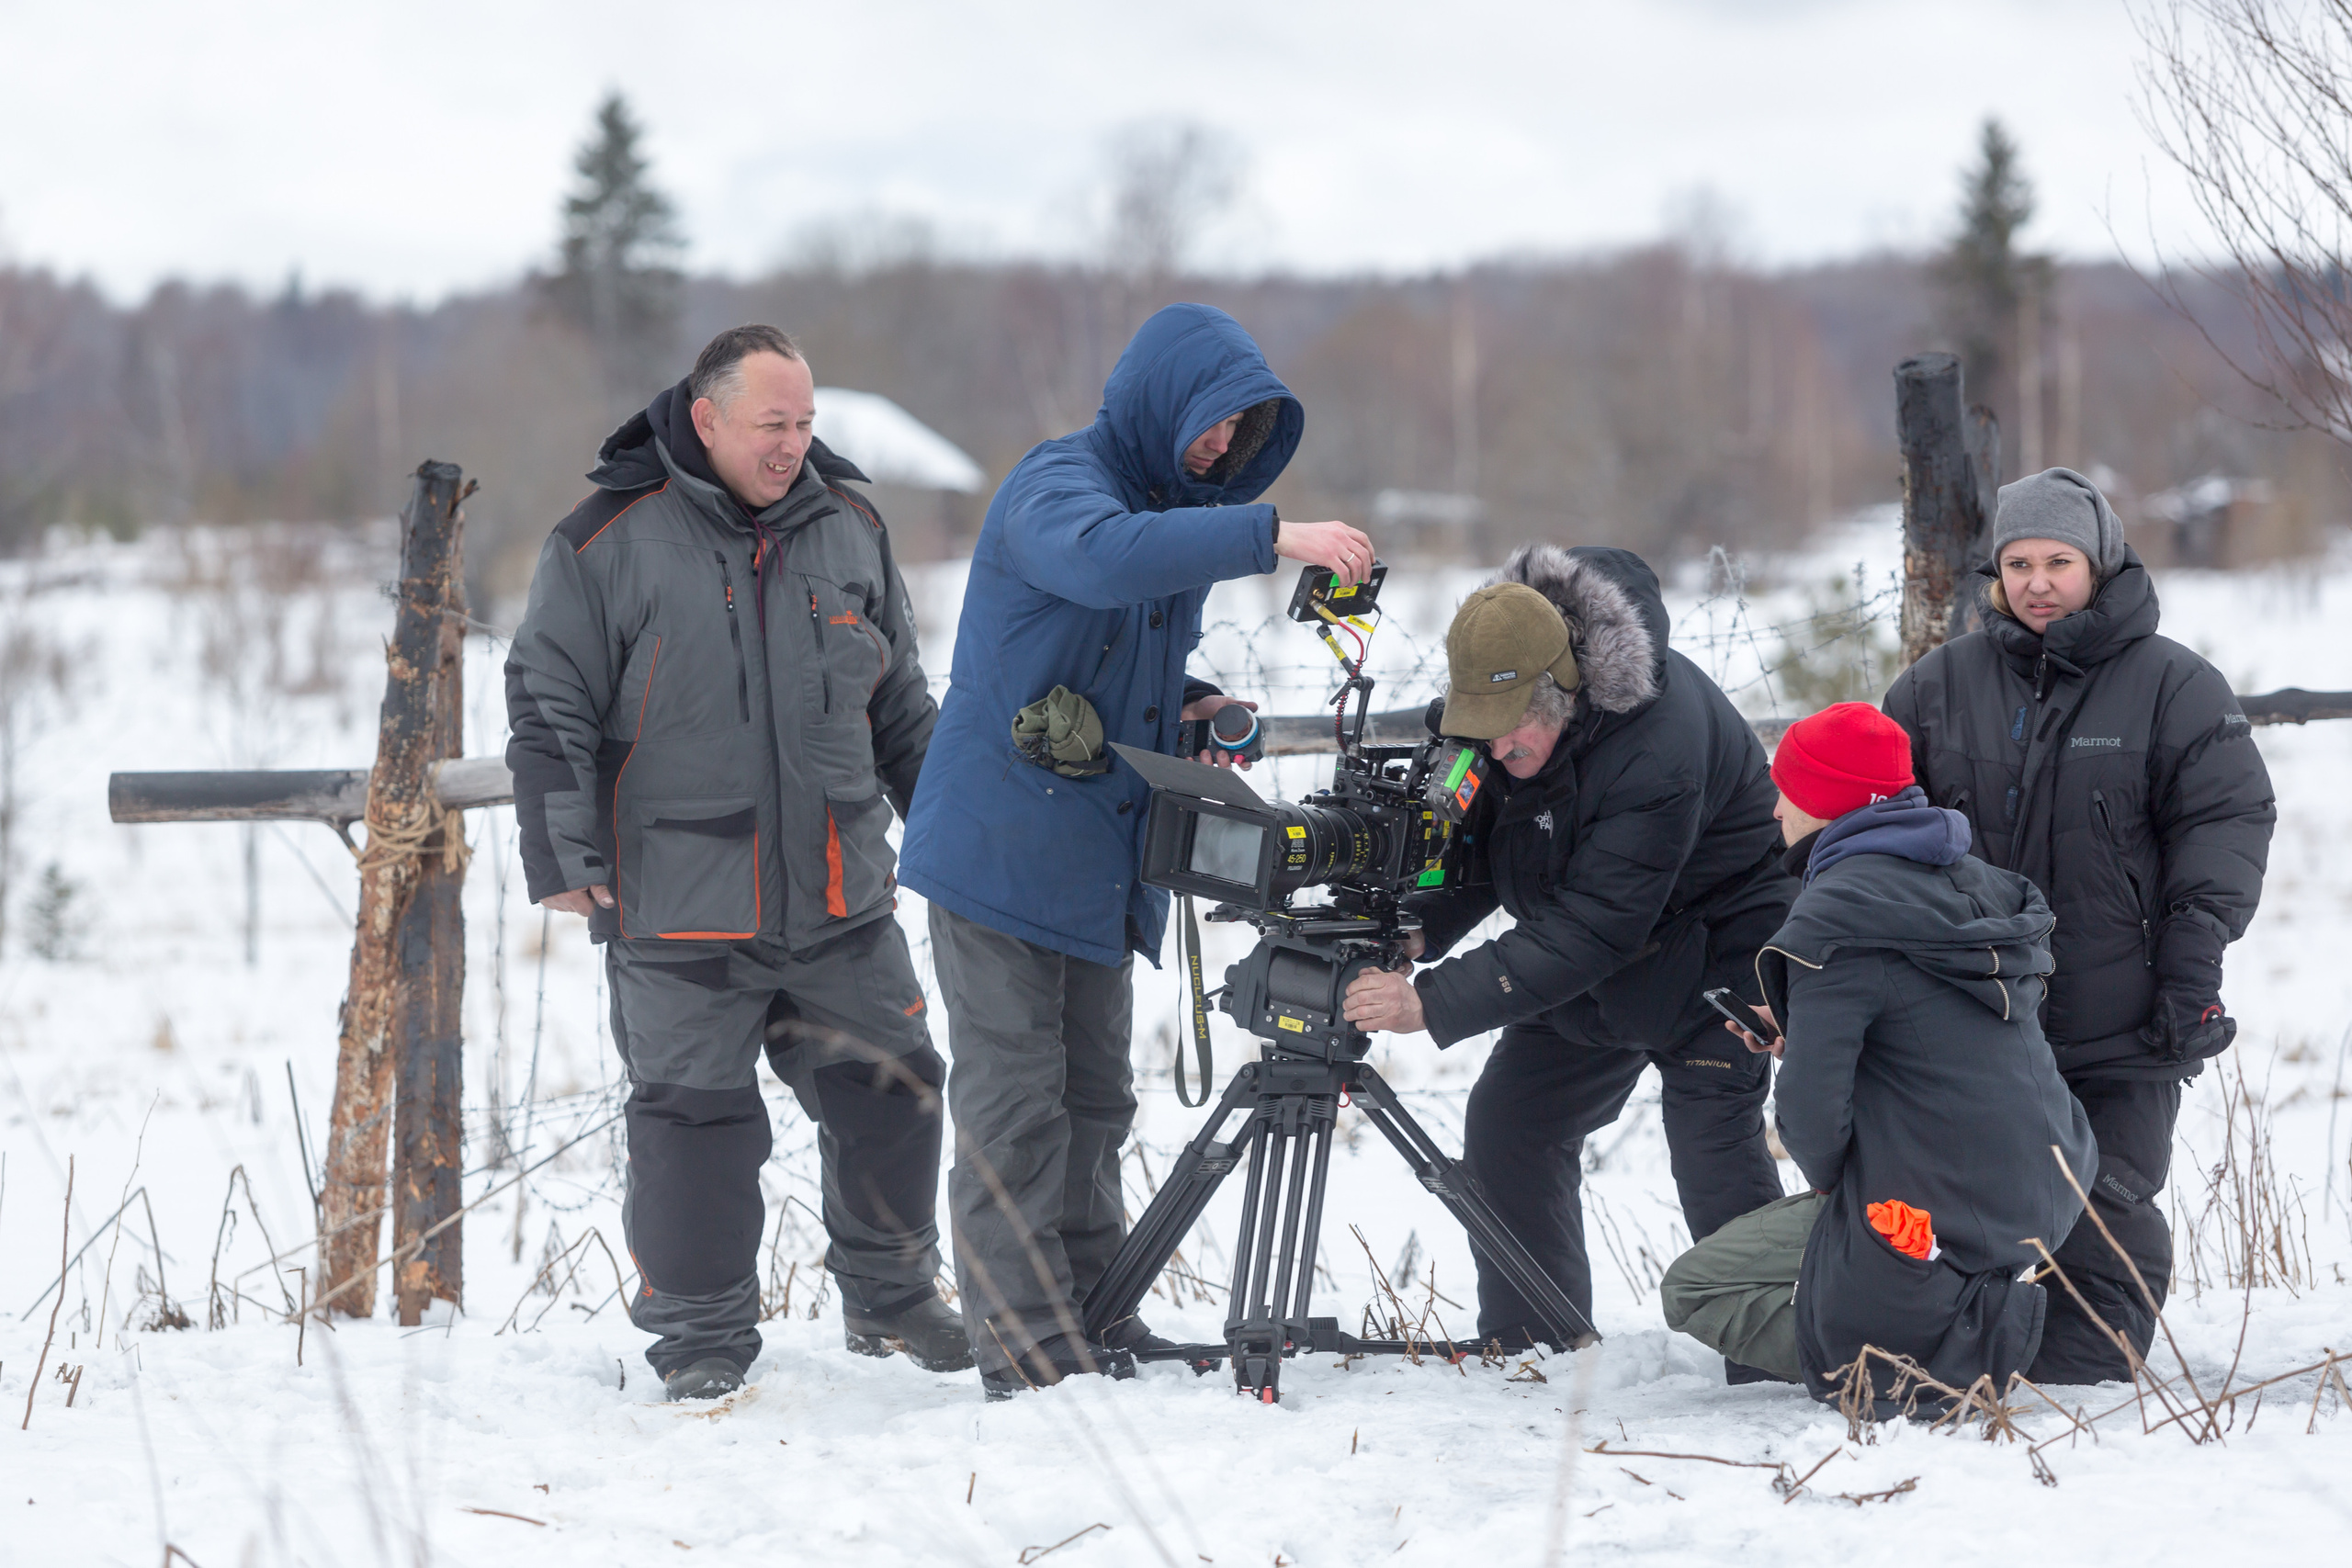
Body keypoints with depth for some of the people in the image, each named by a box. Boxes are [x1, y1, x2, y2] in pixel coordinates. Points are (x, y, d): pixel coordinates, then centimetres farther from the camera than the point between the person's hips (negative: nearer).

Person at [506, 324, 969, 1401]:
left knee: (892, 1094, 8)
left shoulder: (848, 530, 8)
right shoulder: (609, 545, -6)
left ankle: (891, 1296, 26)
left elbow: (900, 707, 19)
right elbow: (549, 710, -3)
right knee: (695, 1120, 0)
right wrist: (563, 855, -7)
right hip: (682, 910, -4)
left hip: (840, 902, 4)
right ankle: (701, 1337, 13)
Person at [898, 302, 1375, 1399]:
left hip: (1100, 860, 9)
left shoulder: (1177, 503, 16)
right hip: (1002, 847, -9)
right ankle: (1024, 1351, -8)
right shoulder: (1054, 486, -14)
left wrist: (1183, 703, 5)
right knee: (1015, 1104, -8)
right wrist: (1269, 537, -45)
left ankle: (1097, 1327, 17)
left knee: (1093, 1100, 11)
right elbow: (1105, 558, -38)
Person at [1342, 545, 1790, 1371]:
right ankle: (1526, 1354, 14)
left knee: (1712, 1144, -17)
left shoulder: (1660, 743, -38)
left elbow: (1589, 930, -38)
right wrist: (1413, 926, -23)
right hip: (1590, 963, 8)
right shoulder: (1498, 696, -14)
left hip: (1712, 949, -8)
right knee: (1510, 1120, 3)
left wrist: (1434, 1003, -41)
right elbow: (1476, 850, -2)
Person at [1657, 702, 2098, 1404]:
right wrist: (1807, 1035, 15)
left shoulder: (1838, 915, -16)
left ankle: (1898, 1363, -9)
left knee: (1691, 1291, 6)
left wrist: (1831, 1183, 2)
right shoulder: (1977, 885, 10)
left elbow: (1812, 1109, -18)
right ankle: (1982, 1331, 12)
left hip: (1931, 1228, -8)